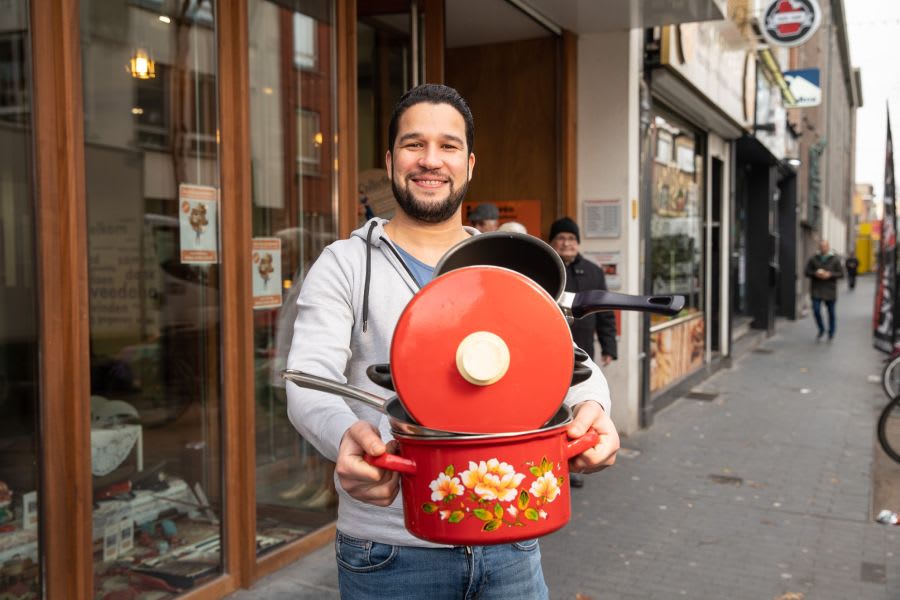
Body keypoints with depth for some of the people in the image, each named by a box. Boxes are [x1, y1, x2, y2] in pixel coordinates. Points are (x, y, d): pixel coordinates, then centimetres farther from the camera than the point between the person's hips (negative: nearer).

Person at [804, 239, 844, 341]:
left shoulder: (835, 259, 1)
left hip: (830, 290, 0)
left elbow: (841, 273, 0)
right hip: (816, 290, 0)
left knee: (831, 312, 8)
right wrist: (815, 273, -15)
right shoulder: (813, 259, 4)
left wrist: (830, 275, -16)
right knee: (816, 310, -9)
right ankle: (821, 329, 14)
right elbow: (807, 272, 5)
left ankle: (831, 333, 24)